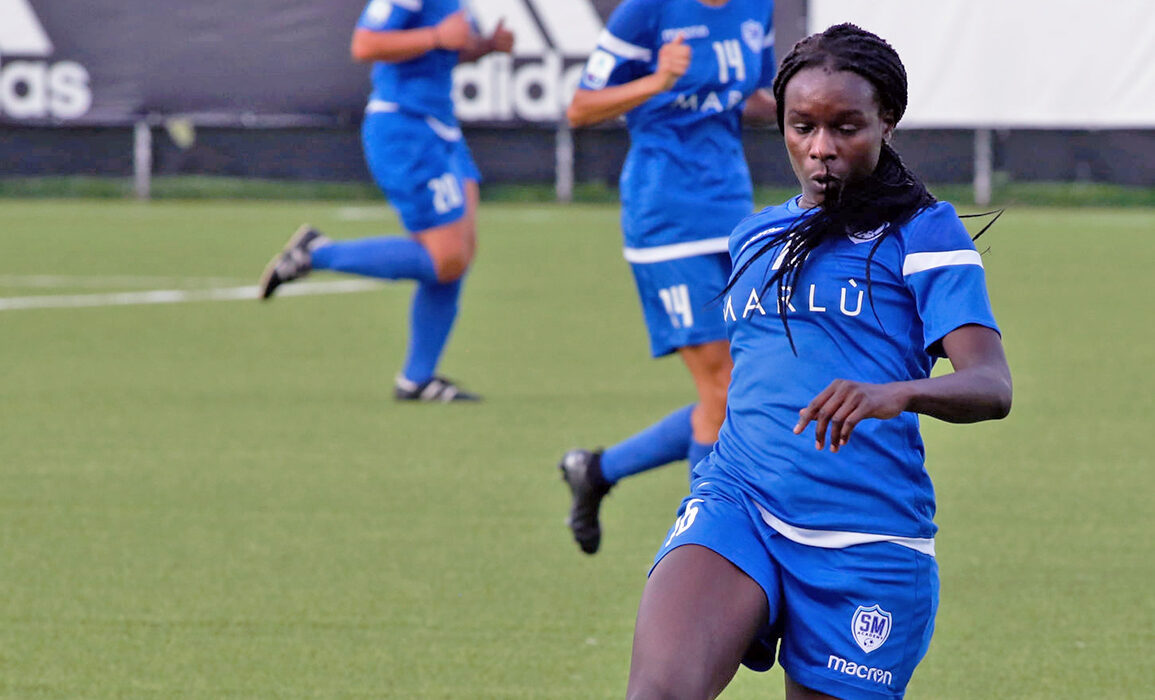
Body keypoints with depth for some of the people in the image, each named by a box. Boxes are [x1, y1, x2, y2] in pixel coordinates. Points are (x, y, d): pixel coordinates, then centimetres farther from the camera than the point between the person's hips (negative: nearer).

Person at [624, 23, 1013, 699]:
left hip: (867, 541, -3)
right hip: (739, 501, 3)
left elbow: (992, 387, -11)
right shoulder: (755, 237, 20)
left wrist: (898, 393, -31)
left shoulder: (923, 231, 3)